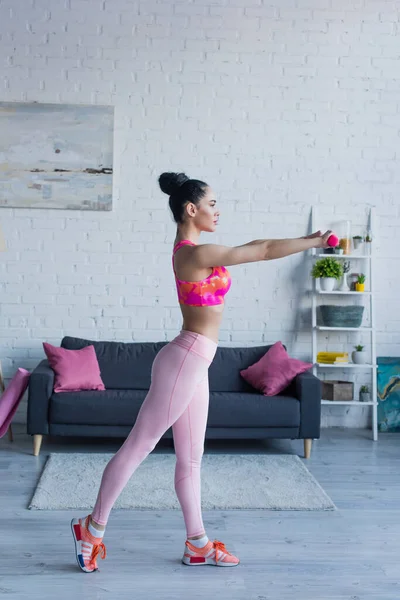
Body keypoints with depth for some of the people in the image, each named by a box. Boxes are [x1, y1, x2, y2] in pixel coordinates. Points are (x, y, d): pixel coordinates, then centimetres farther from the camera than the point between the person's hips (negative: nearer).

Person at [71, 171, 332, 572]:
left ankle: (197, 544, 24)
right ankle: (93, 526, 14)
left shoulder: (190, 250, 11)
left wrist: (309, 240, 24)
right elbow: (265, 250, -15)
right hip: (185, 360, -10)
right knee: (138, 446, 1)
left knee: (190, 459, 14)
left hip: (193, 362, 10)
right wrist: (316, 241, -6)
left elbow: (254, 249, 22)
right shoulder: (198, 253, -17)